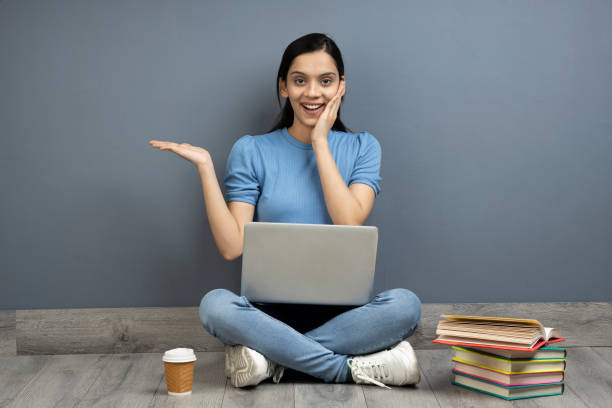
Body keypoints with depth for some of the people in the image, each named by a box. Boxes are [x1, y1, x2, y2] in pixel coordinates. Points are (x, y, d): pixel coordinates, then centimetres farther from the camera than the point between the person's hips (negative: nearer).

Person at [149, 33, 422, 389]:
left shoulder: (362, 147, 8)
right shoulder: (251, 151, 6)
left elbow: (350, 225, -11)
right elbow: (232, 247, -3)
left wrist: (320, 143, -7)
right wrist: (205, 167, -8)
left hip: (342, 307, 1)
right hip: (271, 310, 0)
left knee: (405, 304, -30)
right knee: (215, 305, -32)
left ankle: (274, 355, -21)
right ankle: (360, 367, -25)